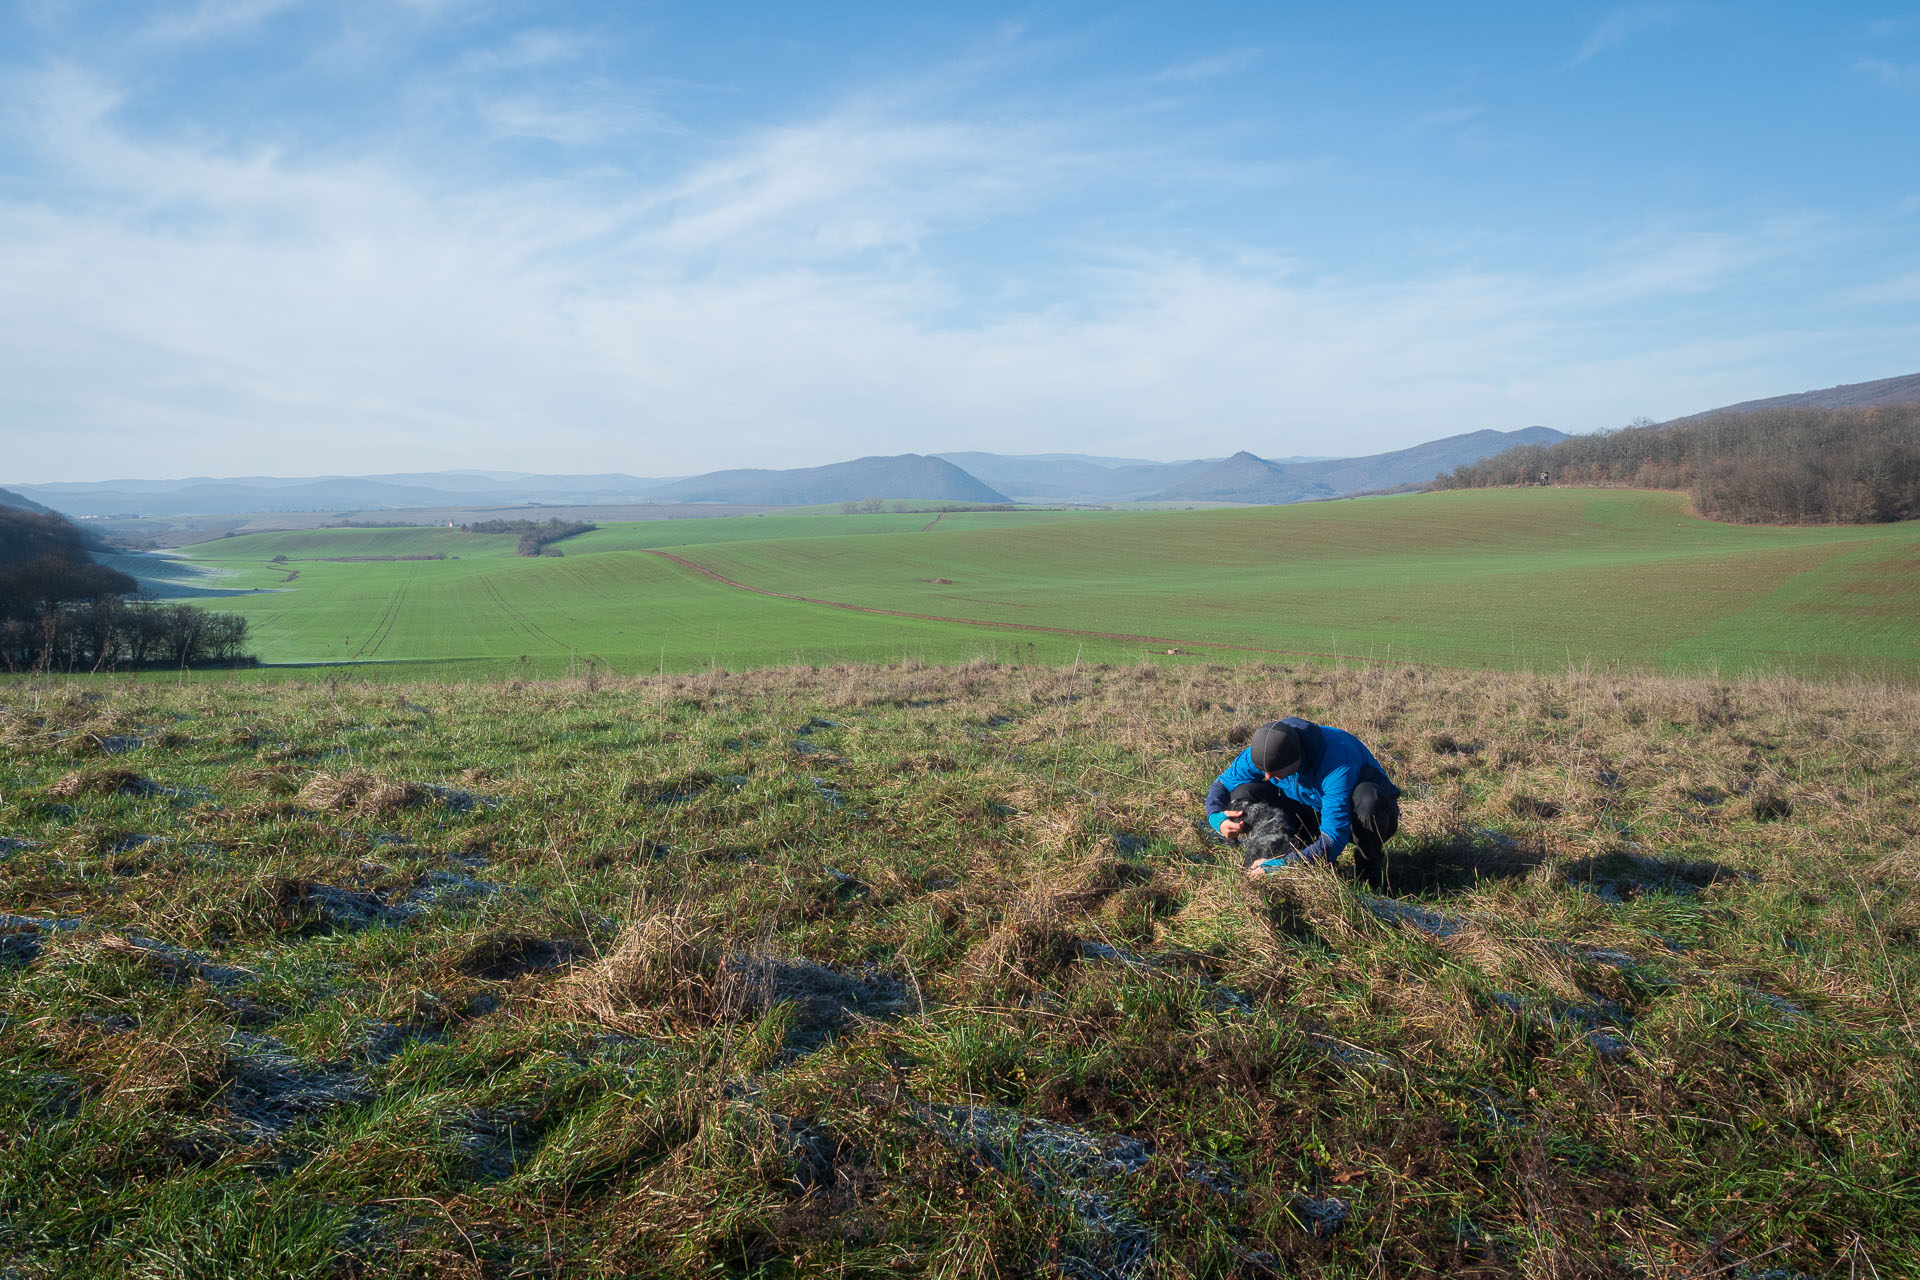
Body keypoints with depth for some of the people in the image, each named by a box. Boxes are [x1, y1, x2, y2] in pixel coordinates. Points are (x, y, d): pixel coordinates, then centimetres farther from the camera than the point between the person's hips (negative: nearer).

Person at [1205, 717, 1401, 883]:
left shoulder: (1337, 762, -39)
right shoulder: (1264, 750, -21)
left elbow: (1333, 840, -41)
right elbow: (1222, 784, -6)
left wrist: (1276, 866, -44)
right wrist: (1217, 818, -30)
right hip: (1317, 813, 4)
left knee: (1367, 797, -42)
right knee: (1245, 793, -18)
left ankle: (1369, 869, -14)